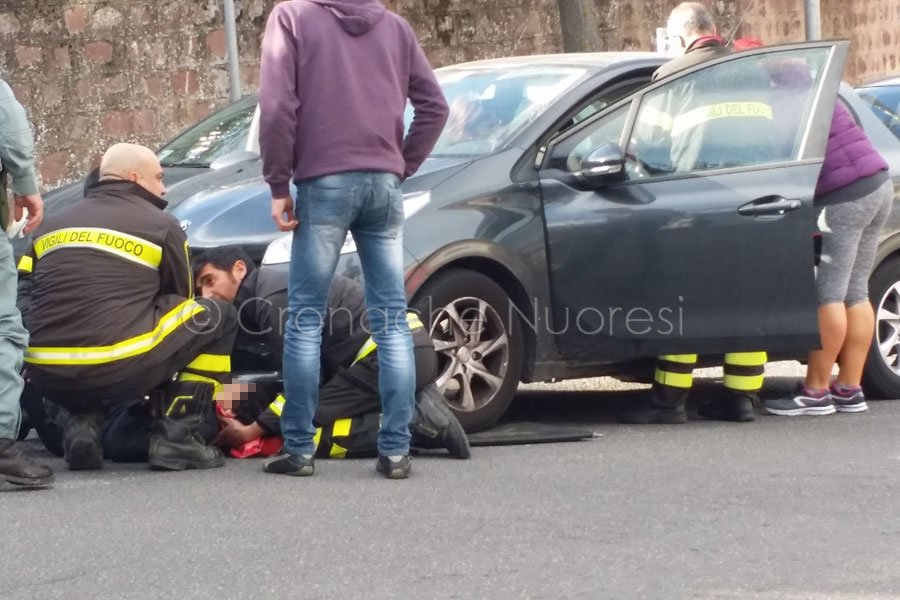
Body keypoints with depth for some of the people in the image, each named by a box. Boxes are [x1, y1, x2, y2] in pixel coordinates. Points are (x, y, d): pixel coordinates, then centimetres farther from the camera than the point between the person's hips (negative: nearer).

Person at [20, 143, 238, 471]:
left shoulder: (50, 226, 19)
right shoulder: (160, 226, 6)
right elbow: (180, 302, 17)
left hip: (47, 378, 5)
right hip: (118, 371, -5)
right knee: (217, 316, 14)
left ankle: (80, 424, 10)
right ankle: (176, 437, 7)